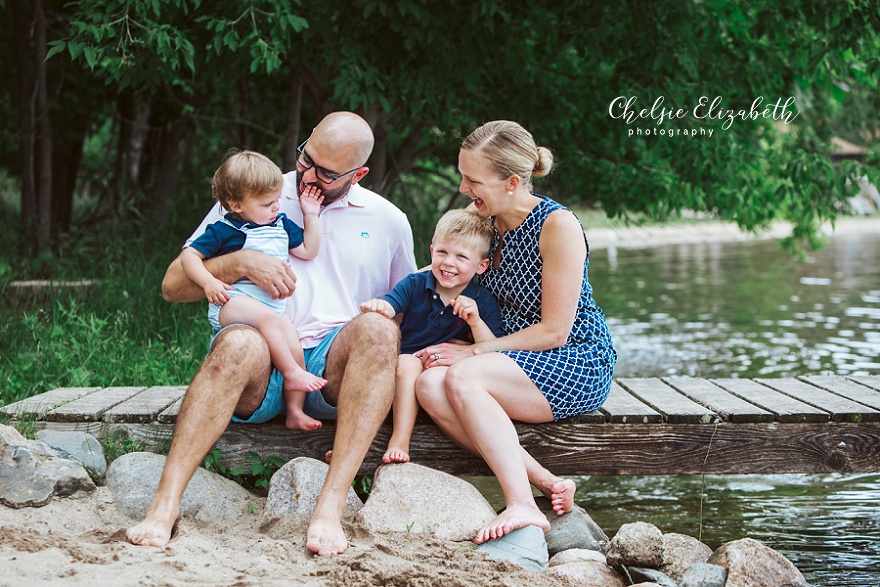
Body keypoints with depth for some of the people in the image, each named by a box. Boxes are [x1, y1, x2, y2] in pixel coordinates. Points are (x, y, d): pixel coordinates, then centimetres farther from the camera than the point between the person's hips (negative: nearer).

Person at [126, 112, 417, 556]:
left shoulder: (387, 220, 19)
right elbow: (173, 286, 11)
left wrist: (382, 317, 2)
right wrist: (241, 263, -7)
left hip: (333, 368, 1)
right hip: (259, 369, -1)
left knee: (377, 328, -33)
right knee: (238, 342, -37)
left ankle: (331, 504, -41)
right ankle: (166, 499, -38)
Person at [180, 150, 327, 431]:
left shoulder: (281, 224, 17)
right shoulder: (224, 231, -2)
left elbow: (308, 250, 24)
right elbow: (189, 255, -2)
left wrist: (311, 216, 16)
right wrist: (208, 282, -17)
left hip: (273, 304, 6)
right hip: (232, 301, -6)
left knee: (293, 346, -15)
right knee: (268, 317, -36)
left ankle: (294, 411, -8)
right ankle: (292, 374, -26)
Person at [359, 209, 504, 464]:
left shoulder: (483, 302, -3)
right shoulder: (414, 284, 1)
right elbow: (389, 307, -15)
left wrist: (476, 321, -29)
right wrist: (377, 307, -41)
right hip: (404, 368, 0)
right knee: (408, 362, -33)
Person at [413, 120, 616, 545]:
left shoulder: (558, 226, -15)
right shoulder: (483, 221, 7)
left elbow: (554, 331, -17)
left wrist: (473, 352, -15)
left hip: (579, 366, -7)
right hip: (515, 365, 7)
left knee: (462, 377, -32)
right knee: (430, 386, -23)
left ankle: (523, 506, -40)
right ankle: (545, 482, -30)